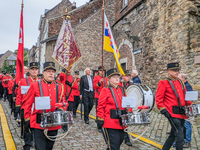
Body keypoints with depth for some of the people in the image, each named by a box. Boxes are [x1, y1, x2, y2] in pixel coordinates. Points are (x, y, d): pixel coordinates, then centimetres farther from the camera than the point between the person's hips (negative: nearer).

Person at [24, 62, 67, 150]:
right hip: (39, 123, -3)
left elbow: (64, 102, 12)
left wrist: (60, 110, -8)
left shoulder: (59, 87, 7)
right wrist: (27, 120, 0)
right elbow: (28, 104, 1)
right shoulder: (35, 85, -2)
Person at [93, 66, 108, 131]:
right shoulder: (96, 77, -1)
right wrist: (99, 82, -22)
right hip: (98, 97, -5)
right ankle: (99, 127, 5)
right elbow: (94, 87, -9)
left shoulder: (105, 78, 14)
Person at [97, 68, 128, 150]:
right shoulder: (105, 90, -6)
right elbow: (100, 106, -8)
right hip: (111, 123, -6)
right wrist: (100, 119, -11)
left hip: (121, 122, 7)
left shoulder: (122, 90, 12)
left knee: (120, 140, 17)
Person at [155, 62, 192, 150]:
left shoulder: (180, 82, 14)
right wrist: (163, 110, -16)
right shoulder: (164, 83, -6)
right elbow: (158, 98, -9)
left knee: (173, 135, 18)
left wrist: (190, 104, 9)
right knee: (180, 138, -8)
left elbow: (185, 96, 23)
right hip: (173, 114, -7)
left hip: (182, 113, 7)